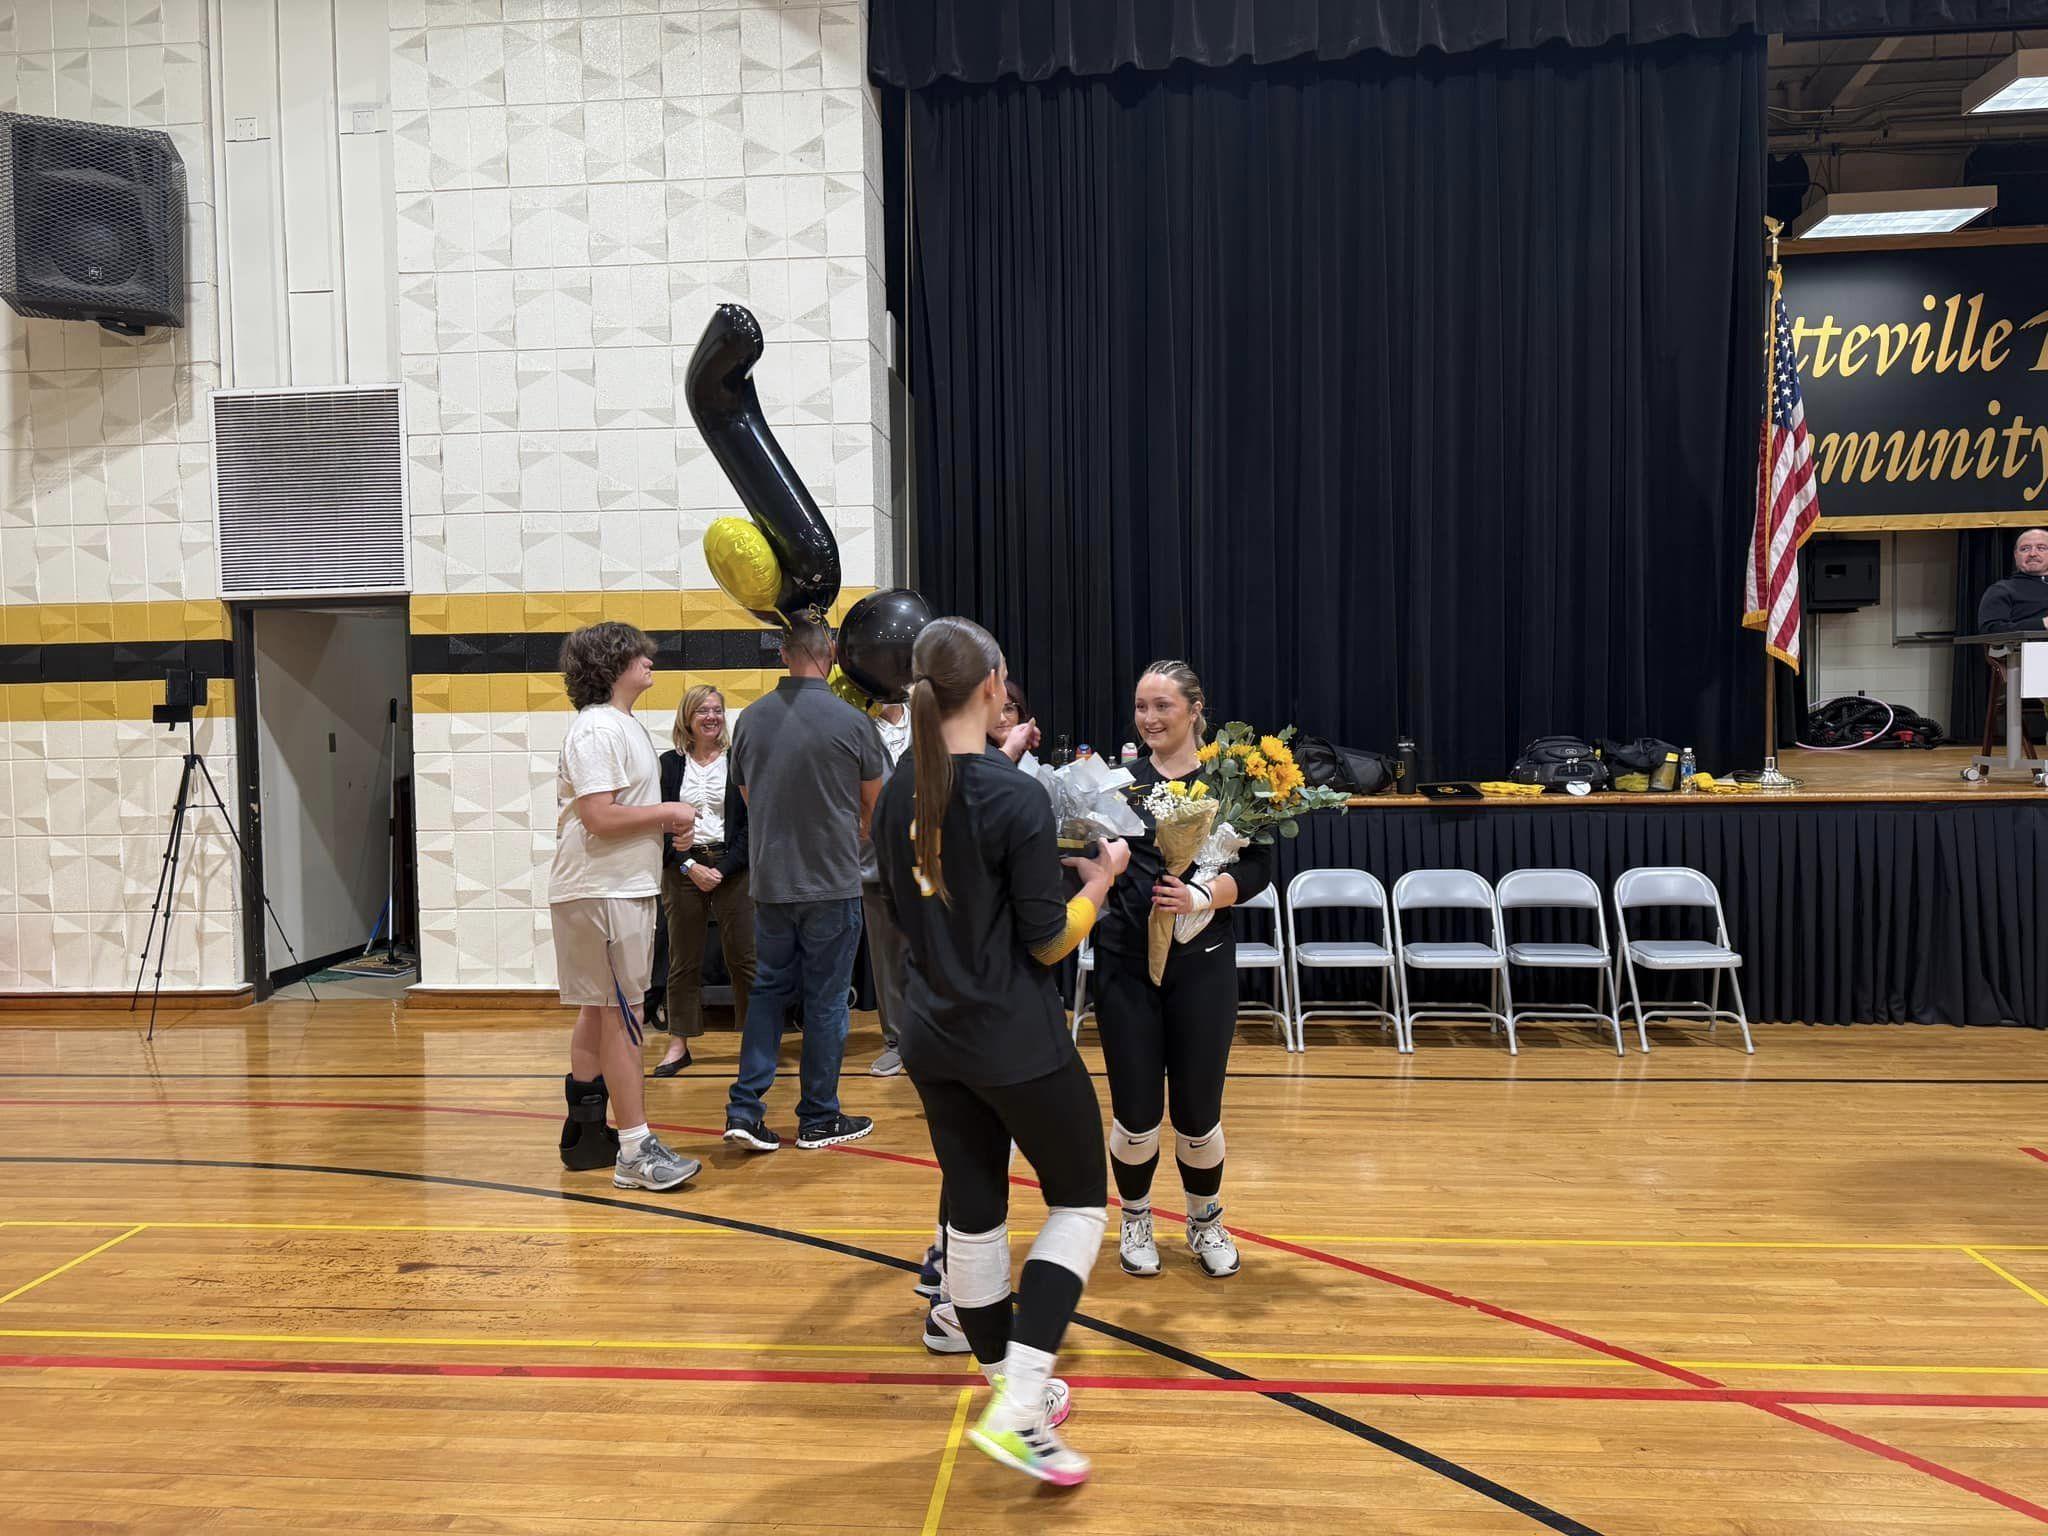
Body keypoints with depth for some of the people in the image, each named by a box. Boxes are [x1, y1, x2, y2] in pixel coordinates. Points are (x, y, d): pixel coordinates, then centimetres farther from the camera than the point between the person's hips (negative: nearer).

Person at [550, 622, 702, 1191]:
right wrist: (668, 813, -13)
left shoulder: (624, 726, 17)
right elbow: (600, 817, -24)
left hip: (623, 888, 11)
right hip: (603, 893, -11)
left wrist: (665, 821, 7)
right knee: (620, 1017, -7)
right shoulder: (596, 729, -16)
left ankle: (585, 1134, 27)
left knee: (598, 1012, 16)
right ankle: (637, 1152, -2)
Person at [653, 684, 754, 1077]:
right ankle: (679, 1044, 13)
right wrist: (689, 866, -8)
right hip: (682, 869, 1)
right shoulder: (669, 764, 6)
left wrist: (722, 869, -8)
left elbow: (751, 823, -1)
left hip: (732, 867, -1)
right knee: (683, 961, 6)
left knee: (743, 957, 0)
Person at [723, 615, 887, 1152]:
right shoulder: (852, 722, -12)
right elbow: (876, 807, 1)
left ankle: (744, 1108, 9)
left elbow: (749, 798, 12)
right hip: (833, 882, -4)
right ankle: (819, 1118, 16)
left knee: (768, 990, 15)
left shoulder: (751, 719, 0)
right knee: (825, 1000, 6)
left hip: (770, 881, 4)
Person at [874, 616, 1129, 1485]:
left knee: (973, 1206, 17)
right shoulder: (1014, 797, -19)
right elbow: (1048, 940, -14)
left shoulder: (899, 795, 1)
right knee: (1079, 1200, 11)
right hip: (1018, 1042, -6)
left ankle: (1011, 1386, 34)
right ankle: (1017, 1408, 1)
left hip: (932, 1037, 7)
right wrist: (1100, 879, 1)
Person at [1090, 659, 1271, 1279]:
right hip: (1126, 961, 1)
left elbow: (1258, 868, -4)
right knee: (1135, 1112, 6)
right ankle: (1135, 1219, 33)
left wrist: (1203, 896, -20)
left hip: (1201, 964, -1)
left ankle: (1206, 1222, 34)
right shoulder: (1120, 776, 2)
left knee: (1198, 1111, 7)